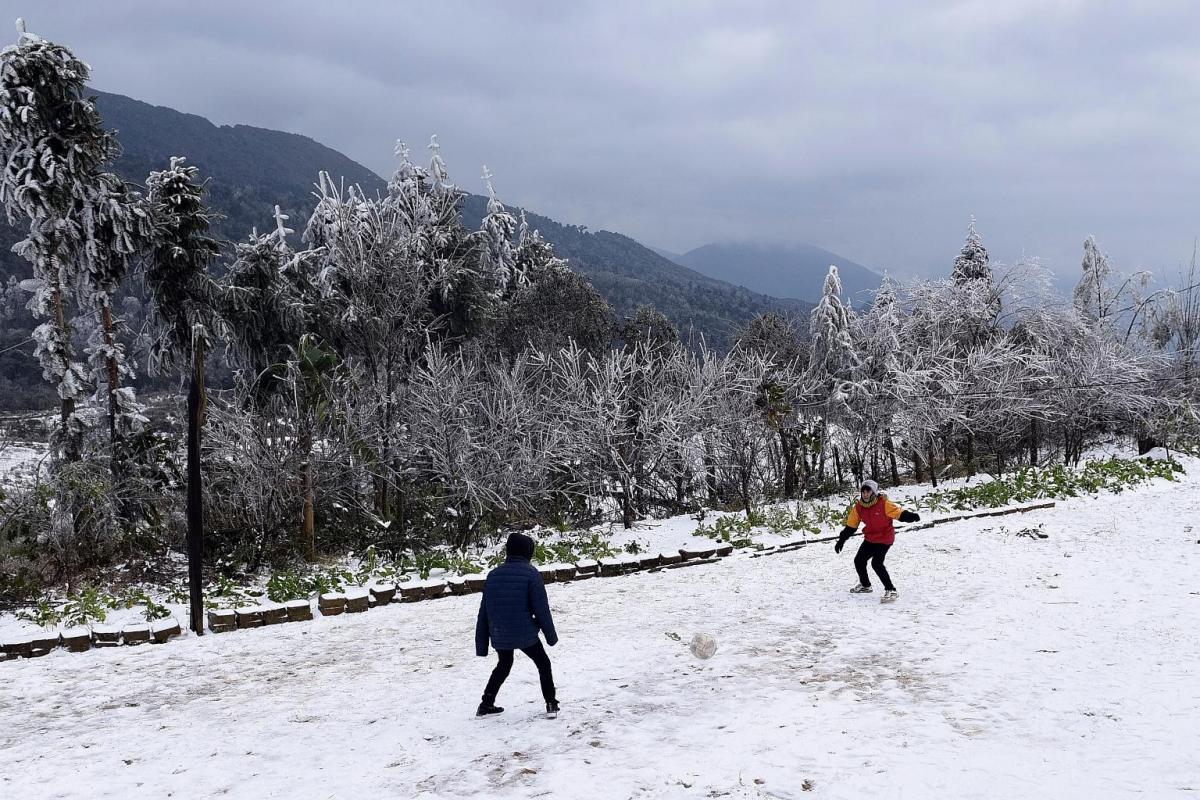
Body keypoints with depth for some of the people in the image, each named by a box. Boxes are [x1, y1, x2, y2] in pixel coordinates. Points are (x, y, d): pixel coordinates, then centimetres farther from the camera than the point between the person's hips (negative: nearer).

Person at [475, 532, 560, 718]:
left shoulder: (494, 574, 6)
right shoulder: (530, 573, -8)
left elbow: (483, 611, 8)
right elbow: (541, 608, -10)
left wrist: (481, 645, 13)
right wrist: (551, 635, 1)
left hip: (499, 636, 4)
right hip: (525, 633, -4)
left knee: (503, 665, 28)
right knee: (543, 664, 17)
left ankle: (486, 704, 29)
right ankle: (551, 704, 10)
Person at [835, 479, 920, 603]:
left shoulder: (883, 504, -21)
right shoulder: (858, 507, -5)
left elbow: (899, 512, -25)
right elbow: (851, 526, 4)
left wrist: (911, 516, -46)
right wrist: (841, 541, 6)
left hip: (885, 538, -7)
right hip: (870, 539, 7)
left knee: (876, 563, -22)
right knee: (859, 560, 12)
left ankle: (890, 590, -12)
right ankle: (865, 585, 38)